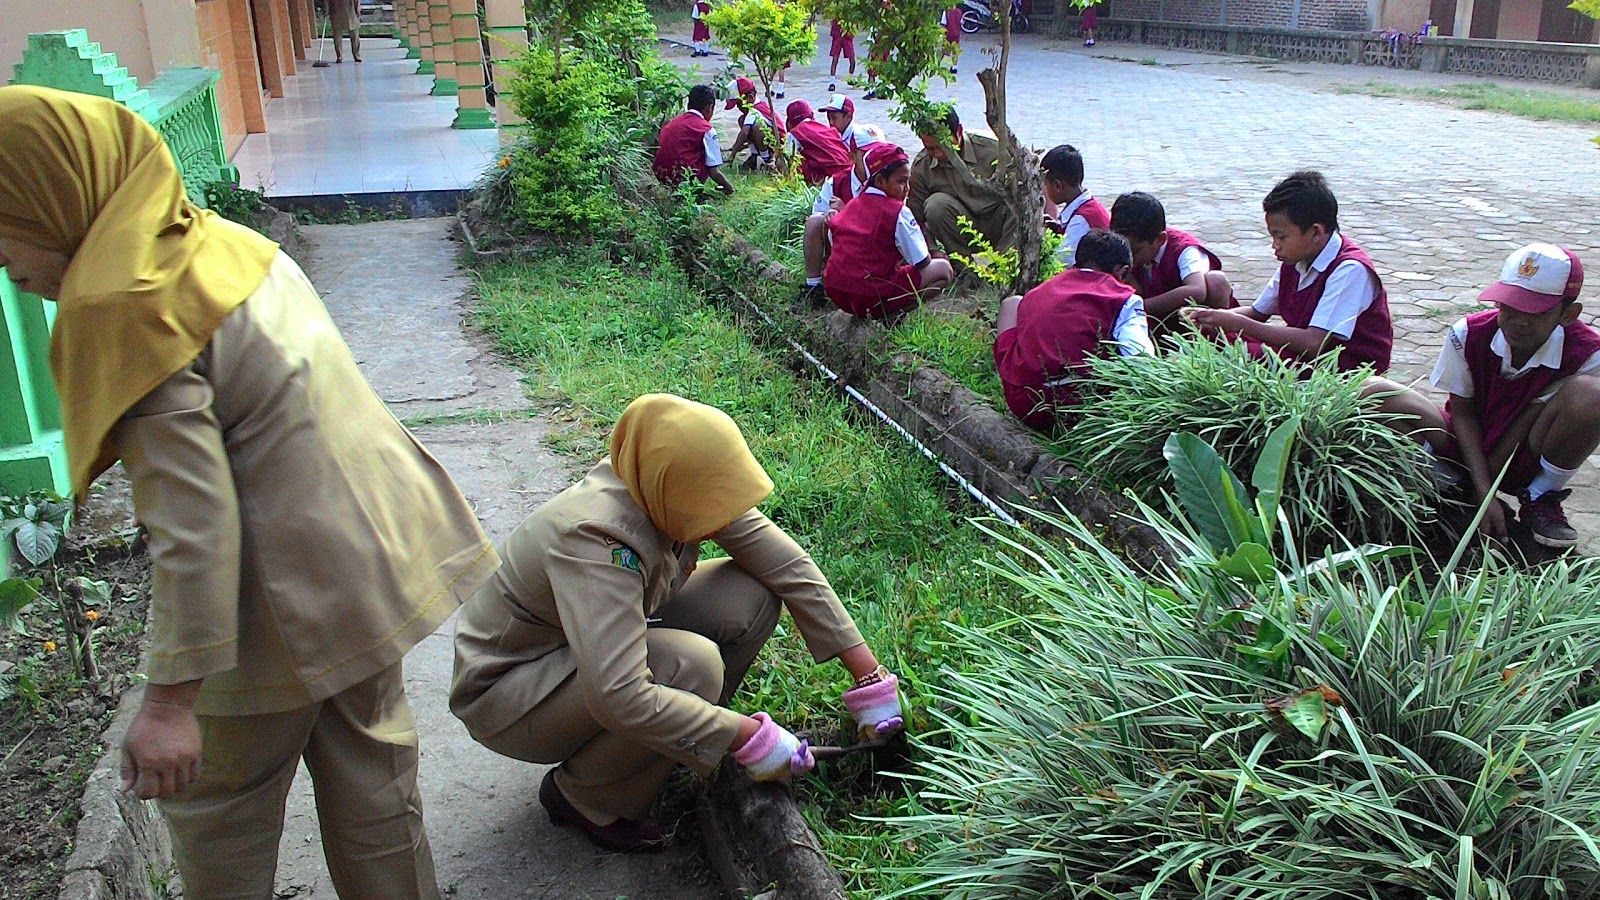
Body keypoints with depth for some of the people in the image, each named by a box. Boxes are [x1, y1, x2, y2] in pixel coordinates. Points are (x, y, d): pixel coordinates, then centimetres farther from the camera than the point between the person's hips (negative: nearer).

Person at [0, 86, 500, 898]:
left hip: (287, 601, -8)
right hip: (364, 549, 8)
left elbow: (192, 522, -25)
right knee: (369, 770, 21)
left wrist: (170, 696, -20)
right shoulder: (214, 239, 5)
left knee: (215, 804, 14)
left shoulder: (122, 309, -21)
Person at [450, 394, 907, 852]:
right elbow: (618, 697, -42)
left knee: (753, 596, -13)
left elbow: (790, 567, -11)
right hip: (506, 695, -7)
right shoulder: (592, 540, -36)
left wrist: (870, 677, -12)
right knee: (690, 666, -33)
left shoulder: (666, 490, -15)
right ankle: (586, 799, -7)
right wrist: (749, 738, -33)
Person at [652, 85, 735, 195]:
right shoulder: (706, 129, -5)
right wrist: (728, 187, 14)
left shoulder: (673, 121, 12)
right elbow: (714, 172, -6)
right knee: (717, 149, 12)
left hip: (660, 176, 6)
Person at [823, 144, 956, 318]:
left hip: (835, 294, 7)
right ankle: (891, 314, -8)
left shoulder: (851, 205, 10)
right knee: (943, 268, 3)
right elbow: (922, 262, -9)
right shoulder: (898, 212, -10)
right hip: (872, 299, -7)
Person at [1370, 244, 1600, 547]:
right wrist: (1484, 492, -17)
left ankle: (1541, 500, -10)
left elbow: (1533, 417, -15)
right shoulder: (1468, 335, -16)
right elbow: (1462, 412, -10)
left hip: (1523, 463, -1)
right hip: (1466, 448, 1)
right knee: (1374, 393, -22)